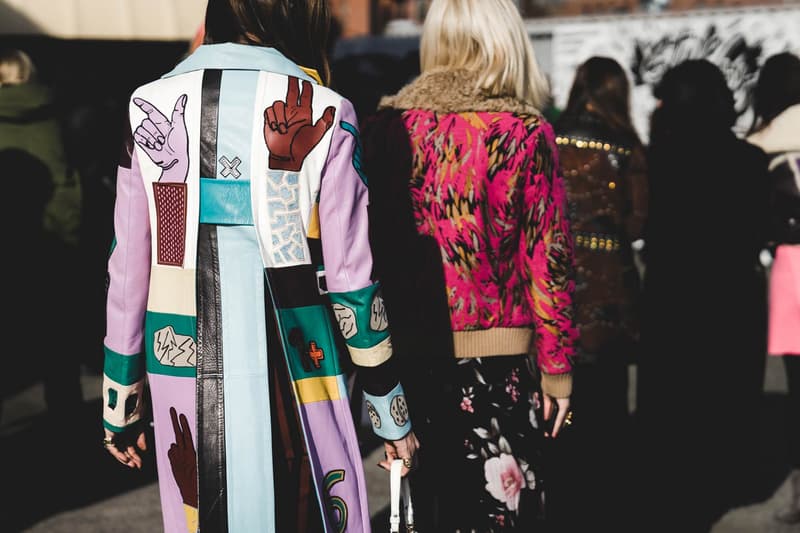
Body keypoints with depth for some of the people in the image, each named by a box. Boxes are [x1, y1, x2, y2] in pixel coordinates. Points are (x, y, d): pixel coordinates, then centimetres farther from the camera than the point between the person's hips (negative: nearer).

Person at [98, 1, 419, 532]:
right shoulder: (322, 113, -6)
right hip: (290, 367, -2)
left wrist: (121, 408, 14)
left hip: (182, 368, 3)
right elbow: (350, 279, -4)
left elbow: (128, 272, 4)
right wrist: (392, 416, 6)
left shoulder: (150, 106, 2)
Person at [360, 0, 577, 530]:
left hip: (411, 355, 4)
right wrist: (557, 368, 0)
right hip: (499, 362, -3)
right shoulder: (524, 132, -9)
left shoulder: (386, 126, 0)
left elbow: (370, 244, 4)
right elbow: (548, 262, -8)